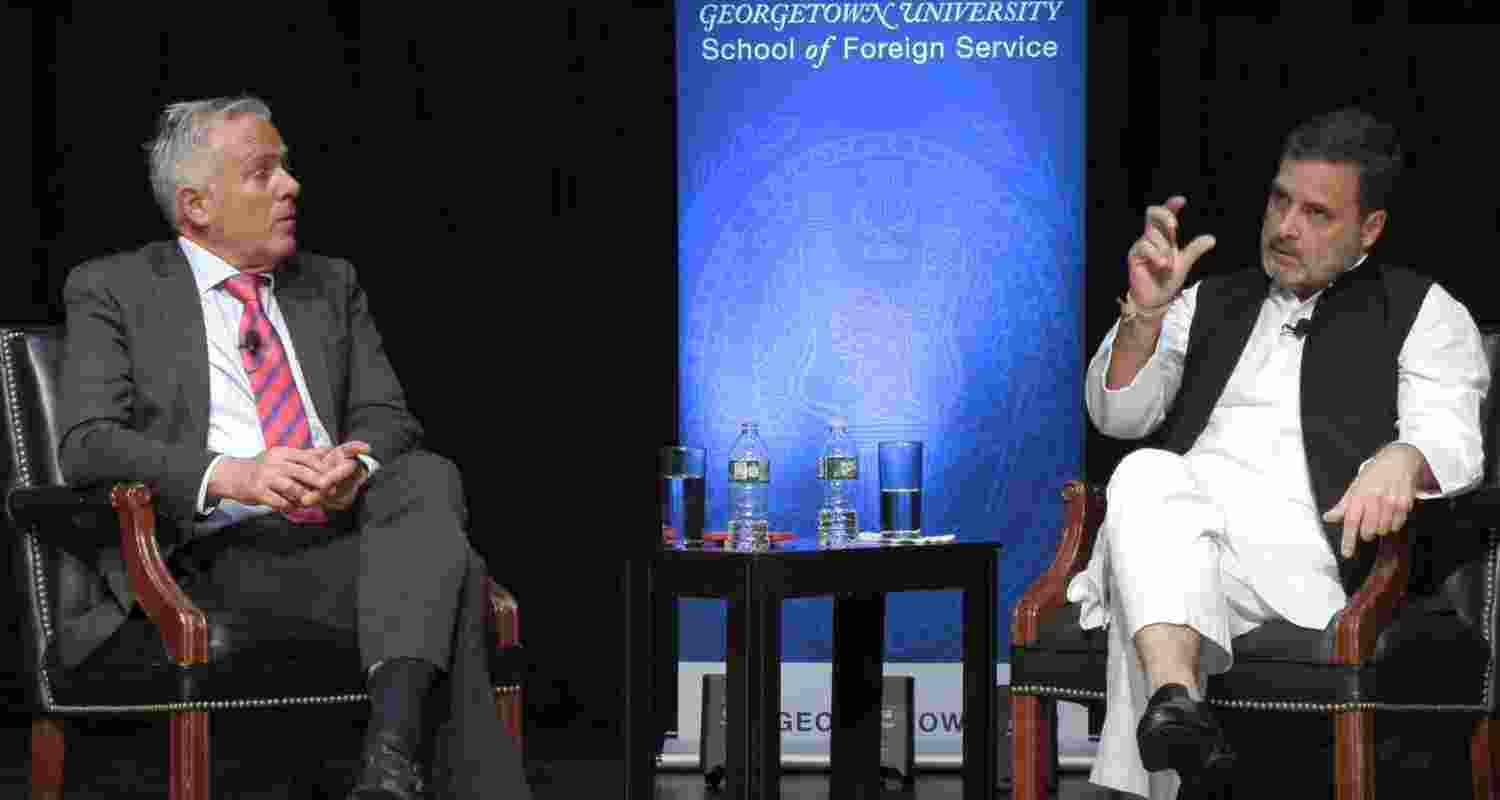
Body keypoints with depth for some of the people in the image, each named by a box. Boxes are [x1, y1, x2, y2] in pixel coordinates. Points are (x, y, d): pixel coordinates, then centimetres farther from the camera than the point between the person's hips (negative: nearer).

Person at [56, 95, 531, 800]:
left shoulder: (332, 286, 25)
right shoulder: (112, 291, 10)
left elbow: (388, 419, 15)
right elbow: (88, 446, -3)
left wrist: (355, 468, -13)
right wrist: (234, 475, -21)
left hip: (347, 528, 5)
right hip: (218, 555, -4)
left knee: (428, 477, -33)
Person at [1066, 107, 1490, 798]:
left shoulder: (1422, 313, 19)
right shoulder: (1211, 304, 31)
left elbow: (1452, 442, 2)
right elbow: (1119, 415, 20)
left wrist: (1401, 460, -23)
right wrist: (1146, 313, 1)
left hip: (1305, 543, -3)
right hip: (1169, 517, 3)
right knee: (1148, 473, -35)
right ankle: (1176, 699, -54)